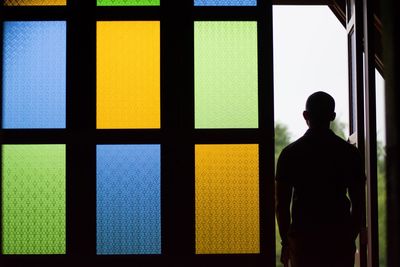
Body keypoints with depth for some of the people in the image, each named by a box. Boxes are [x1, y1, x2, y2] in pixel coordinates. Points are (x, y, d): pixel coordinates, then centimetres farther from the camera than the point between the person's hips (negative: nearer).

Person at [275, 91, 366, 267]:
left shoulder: (290, 153, -1)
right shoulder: (349, 153, 1)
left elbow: (281, 203, 0)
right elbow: (358, 202, 3)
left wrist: (285, 241, 10)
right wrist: (351, 237, 13)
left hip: (303, 237, 0)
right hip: (340, 238, 0)